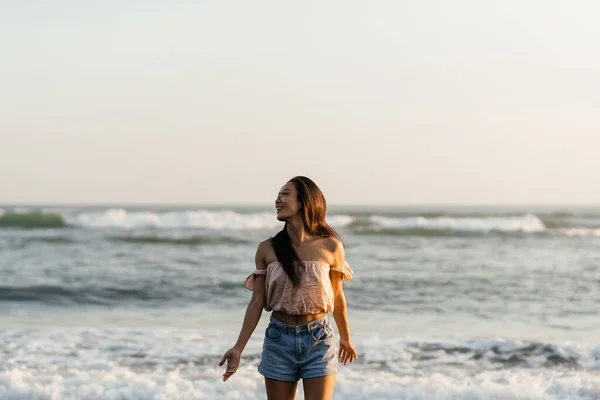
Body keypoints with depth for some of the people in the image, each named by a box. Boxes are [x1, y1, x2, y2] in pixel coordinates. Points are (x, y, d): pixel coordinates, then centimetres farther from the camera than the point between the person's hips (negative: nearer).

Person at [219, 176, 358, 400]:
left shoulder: (330, 247, -6)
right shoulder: (267, 250, -3)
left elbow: (337, 296, 8)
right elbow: (257, 302, 0)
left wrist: (345, 337, 19)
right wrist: (239, 348, -6)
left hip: (319, 340, -1)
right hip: (279, 339, 1)